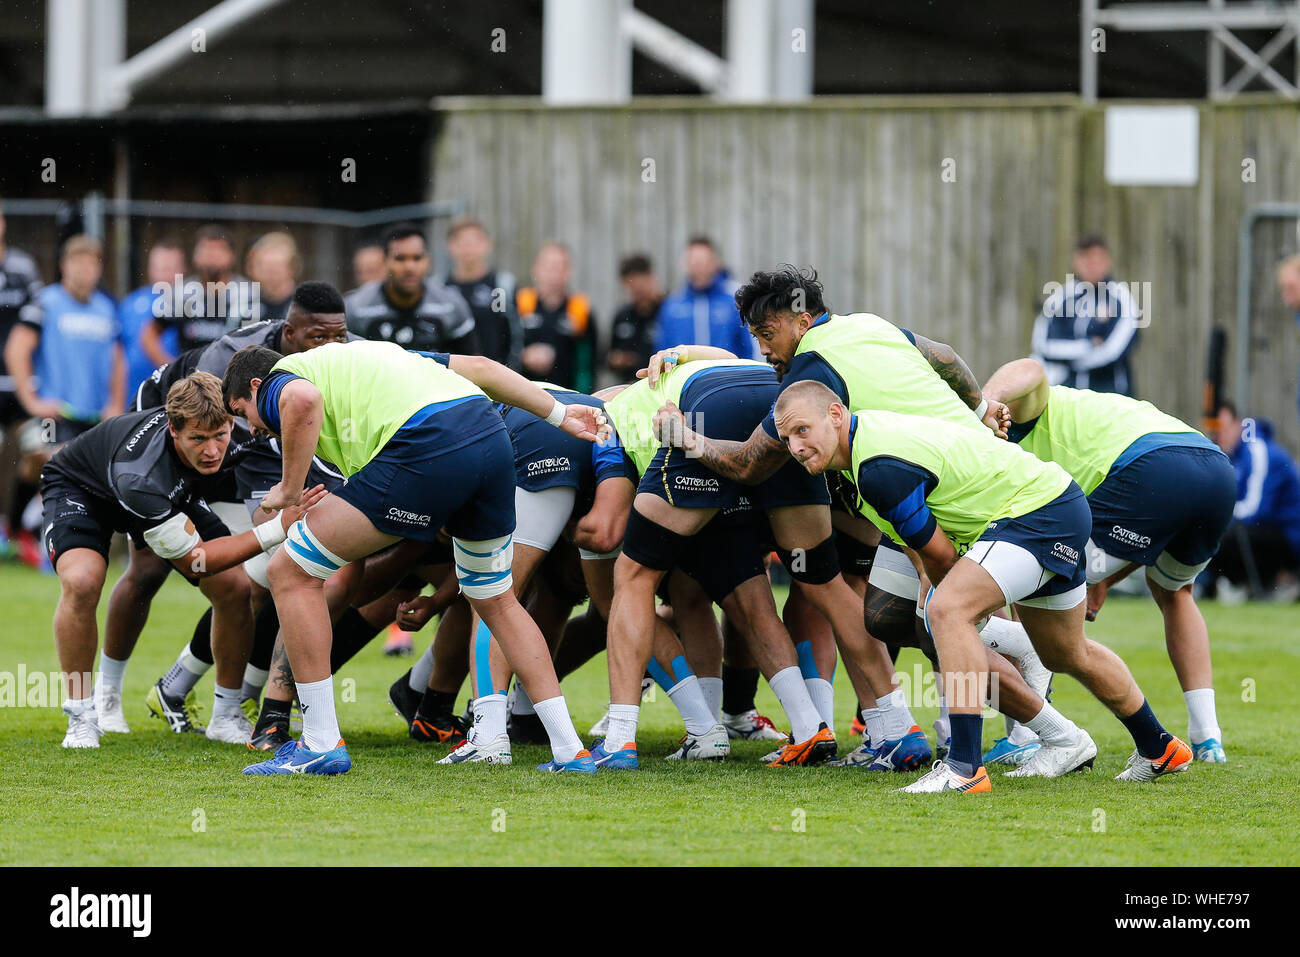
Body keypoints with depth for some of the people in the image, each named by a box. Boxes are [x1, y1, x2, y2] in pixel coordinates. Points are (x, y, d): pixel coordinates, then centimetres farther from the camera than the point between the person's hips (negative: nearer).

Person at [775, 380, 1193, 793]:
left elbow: (940, 555, -15)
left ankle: (965, 769, -30)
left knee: (949, 609, -28)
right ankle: (1158, 749, 47)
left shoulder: (880, 468, -27)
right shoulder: (869, 429, 3)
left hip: (1039, 509, -11)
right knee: (1067, 656, 28)